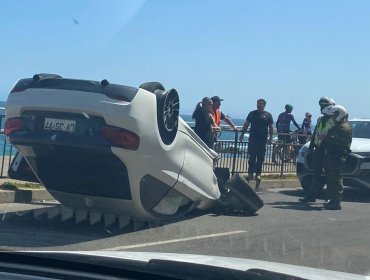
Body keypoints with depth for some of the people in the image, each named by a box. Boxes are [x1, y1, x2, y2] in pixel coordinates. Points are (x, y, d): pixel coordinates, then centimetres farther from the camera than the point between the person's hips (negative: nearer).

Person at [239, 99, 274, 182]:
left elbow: (271, 127, 6)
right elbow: (246, 124, 9)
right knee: (251, 157, 0)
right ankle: (250, 173, 5)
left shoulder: (268, 115, 6)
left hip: (262, 140, 0)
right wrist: (242, 134, 2)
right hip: (252, 139, 0)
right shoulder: (252, 113, 8)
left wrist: (270, 138, 0)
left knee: (260, 158, 4)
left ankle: (258, 174, 10)